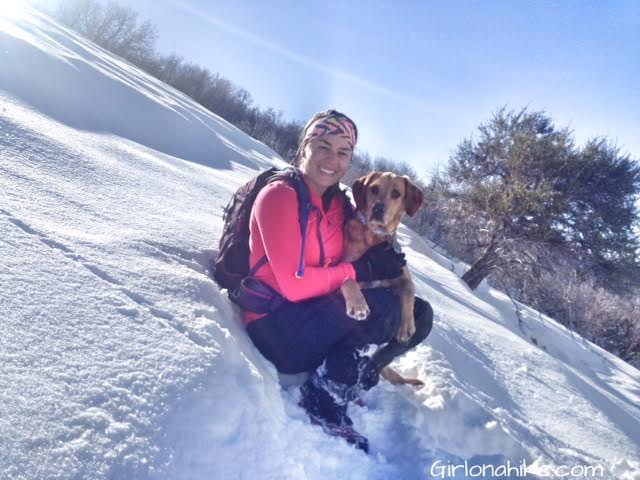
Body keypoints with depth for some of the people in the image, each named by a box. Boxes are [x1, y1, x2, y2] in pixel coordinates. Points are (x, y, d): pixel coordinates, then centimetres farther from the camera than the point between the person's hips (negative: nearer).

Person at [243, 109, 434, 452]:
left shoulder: (337, 202, 7)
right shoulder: (279, 196, -16)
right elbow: (293, 285, -23)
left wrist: (382, 259, -10)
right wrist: (360, 270, -15)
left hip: (319, 313, 8)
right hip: (276, 325, -7)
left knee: (418, 313, 0)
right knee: (386, 307, -25)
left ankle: (352, 379, -4)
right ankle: (322, 402, -12)